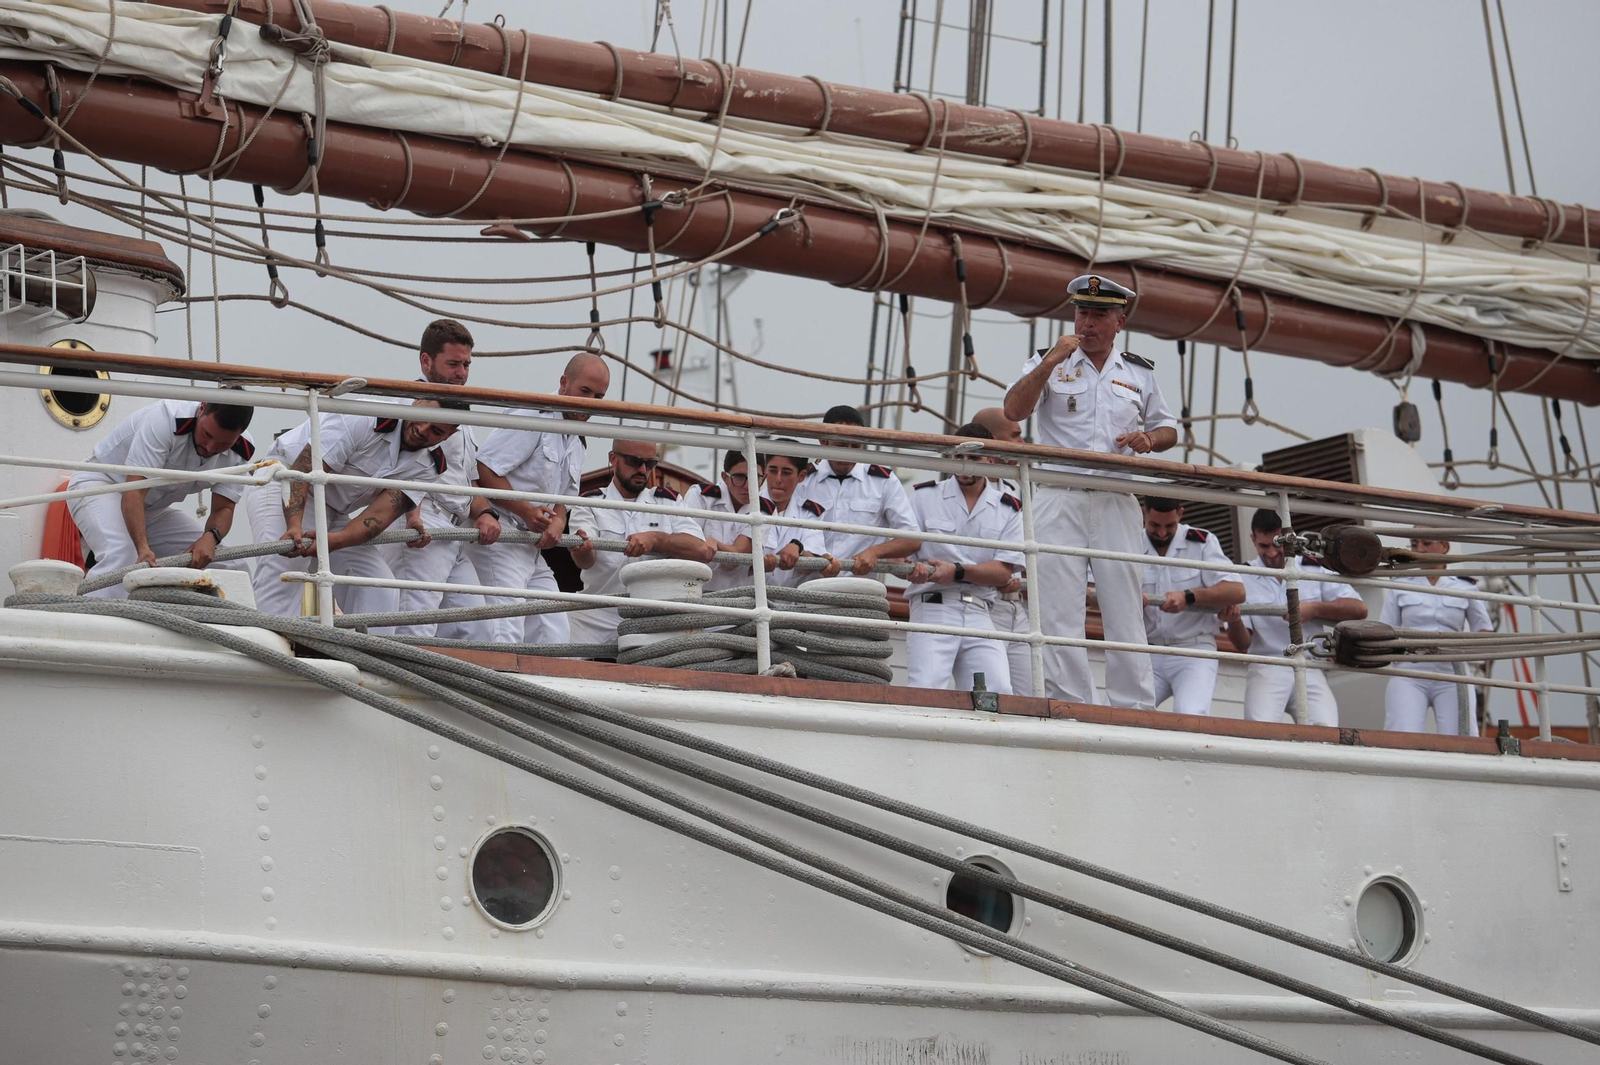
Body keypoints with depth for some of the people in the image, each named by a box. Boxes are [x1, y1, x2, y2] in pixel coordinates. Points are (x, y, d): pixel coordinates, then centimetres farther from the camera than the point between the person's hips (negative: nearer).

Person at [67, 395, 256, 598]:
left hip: (154, 509, 6)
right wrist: (143, 548, -49)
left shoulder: (240, 452, -13)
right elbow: (134, 490, -36)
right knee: (121, 556, -36)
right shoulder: (165, 419, -32)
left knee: (226, 562, -9)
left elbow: (224, 508, -12)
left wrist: (211, 537, -36)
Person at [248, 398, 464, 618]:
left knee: (381, 591, -3)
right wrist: (294, 527, -49)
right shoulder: (363, 419, -28)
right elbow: (304, 470, -33)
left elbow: (381, 513, -21)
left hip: (336, 514, 7)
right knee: (282, 571, -28)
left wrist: (332, 541, -39)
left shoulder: (429, 466, -9)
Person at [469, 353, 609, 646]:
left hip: (535, 550, 10)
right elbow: (484, 468, -18)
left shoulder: (576, 446, 20)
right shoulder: (532, 417, -10)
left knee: (555, 636, 4)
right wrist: (527, 511, -19)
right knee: (505, 636, -17)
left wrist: (557, 521, 1)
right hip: (498, 541, -10)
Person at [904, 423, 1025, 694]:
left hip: (978, 613, 2)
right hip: (932, 607, -2)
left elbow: (1003, 572, 4)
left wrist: (957, 571, -12)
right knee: (925, 692, -22)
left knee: (998, 692, -17)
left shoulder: (1008, 509, 13)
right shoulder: (925, 496, 11)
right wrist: (912, 569, -17)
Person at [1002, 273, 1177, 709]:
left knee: (1125, 608, -1)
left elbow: (1169, 429, 22)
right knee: (1059, 605, -7)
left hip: (1117, 501, 2)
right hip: (1060, 497, -2)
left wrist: (1149, 438, -1)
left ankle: (1135, 709, -1)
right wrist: (1052, 361, -12)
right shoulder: (1049, 364, 9)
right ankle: (1068, 703, -6)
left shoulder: (1140, 373, 16)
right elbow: (1014, 410, -6)